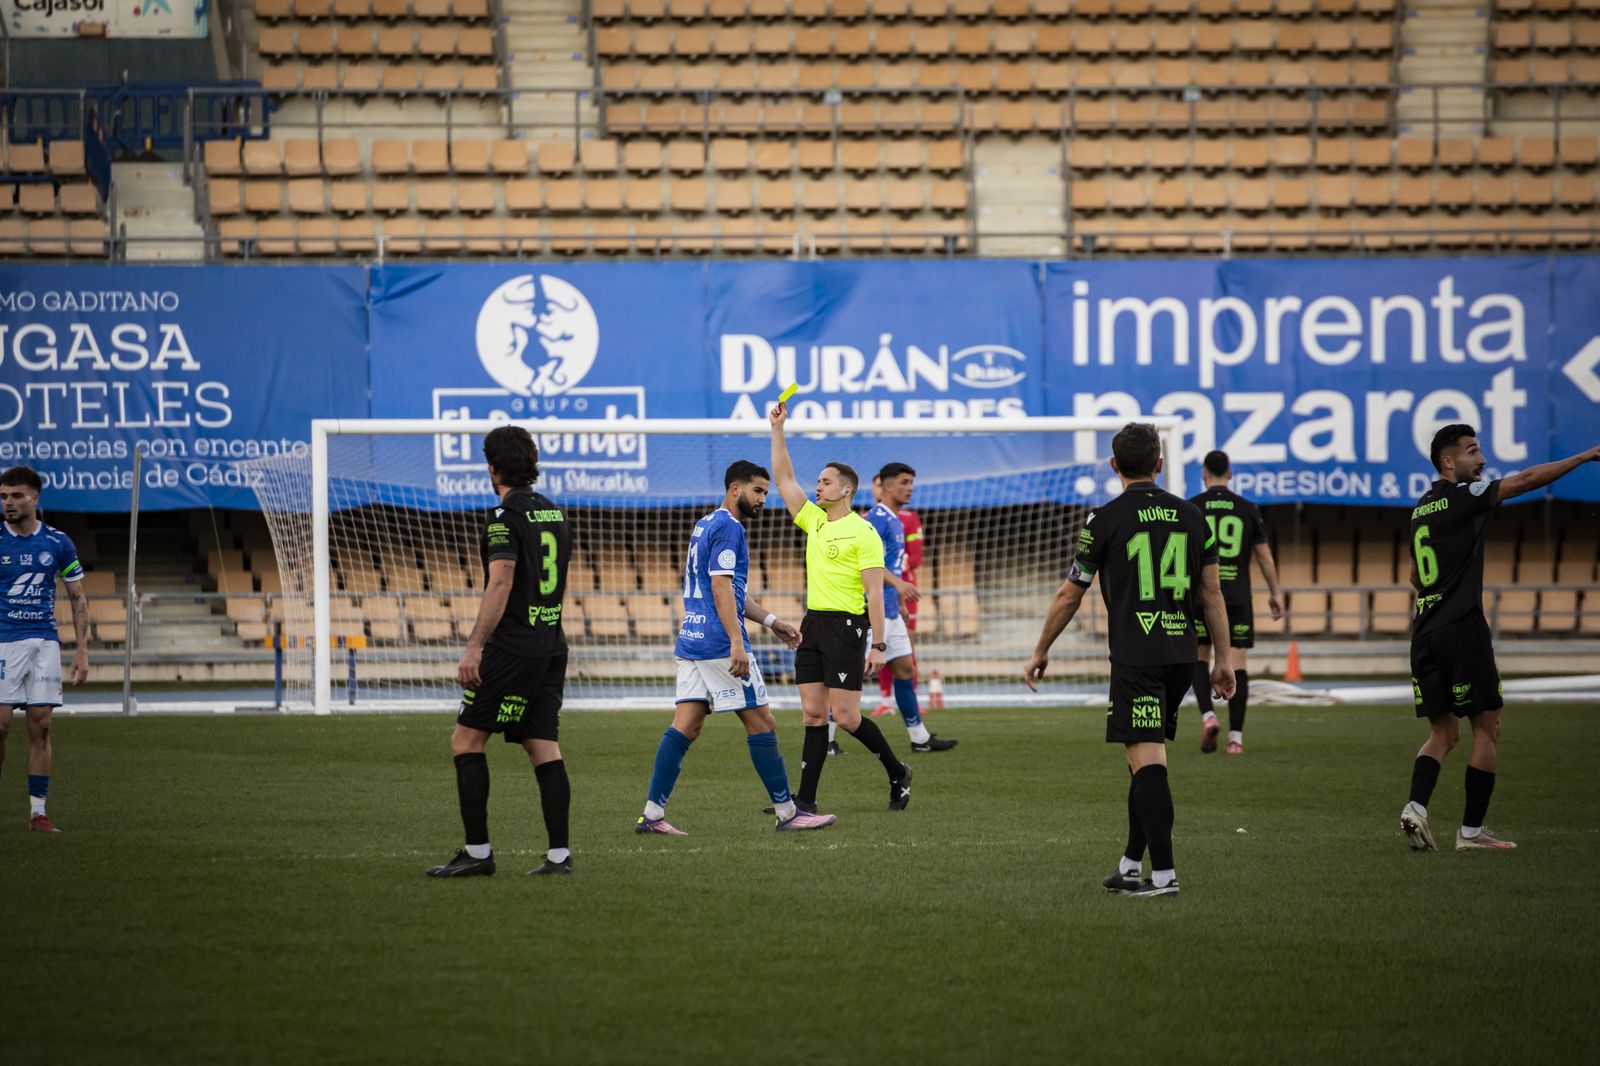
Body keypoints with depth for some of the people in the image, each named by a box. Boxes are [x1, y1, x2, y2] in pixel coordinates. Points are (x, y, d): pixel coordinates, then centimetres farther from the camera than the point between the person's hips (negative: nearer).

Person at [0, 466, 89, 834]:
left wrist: (82, 650, 3)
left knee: (41, 725, -1)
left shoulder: (58, 543, 3)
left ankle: (37, 811, 3)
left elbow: (78, 599, 10)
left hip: (45, 642, 2)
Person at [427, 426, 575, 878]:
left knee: (466, 740, -1)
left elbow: (501, 585, -21)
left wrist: (474, 646, -24)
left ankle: (477, 852, -4)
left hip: (512, 648, -8)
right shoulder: (554, 514, 14)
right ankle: (559, 854, 0)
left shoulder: (506, 516, -11)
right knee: (544, 748, 6)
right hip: (552, 645, 8)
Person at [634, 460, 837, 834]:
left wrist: (771, 621, 29)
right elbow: (720, 587, -19)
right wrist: (737, 642, -24)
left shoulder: (705, 525, 21)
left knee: (684, 726, 4)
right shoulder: (728, 528, -10)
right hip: (719, 645, -10)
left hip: (691, 644, 10)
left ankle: (652, 813, -2)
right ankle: (787, 813, 3)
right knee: (761, 724, -2)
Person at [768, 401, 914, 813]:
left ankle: (897, 774, 11)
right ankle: (805, 800, 2)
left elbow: (875, 591, -12)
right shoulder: (814, 520, 13)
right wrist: (777, 430, 8)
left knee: (845, 716, -8)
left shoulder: (863, 532, -8)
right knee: (814, 714, 3)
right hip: (813, 624, 7)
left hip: (845, 626, -7)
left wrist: (878, 644, -17)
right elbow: (784, 479, 15)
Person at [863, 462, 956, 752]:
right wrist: (898, 583, -35)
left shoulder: (894, 521, 17)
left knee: (905, 669, 11)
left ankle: (920, 738, 16)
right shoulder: (878, 517, -14)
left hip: (889, 608, 10)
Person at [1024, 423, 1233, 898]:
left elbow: (1070, 595, 1)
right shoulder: (1190, 516, 8)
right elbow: (1212, 593, 9)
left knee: (1147, 760, -9)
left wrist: (1041, 651, 13)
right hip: (1180, 654, 5)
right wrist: (1223, 659, 16)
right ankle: (1131, 866, 20)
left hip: (1135, 658, -5)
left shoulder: (1105, 519, -5)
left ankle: (1163, 873, -15)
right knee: (1146, 760, 16)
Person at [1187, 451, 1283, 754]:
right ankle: (1236, 737, 0)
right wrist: (1274, 593, 17)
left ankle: (1208, 716, -7)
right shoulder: (1247, 509, 3)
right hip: (1238, 598, 1)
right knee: (1238, 666, 3)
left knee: (1200, 659, 15)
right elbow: (1264, 555, 7)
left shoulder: (1191, 508, -1)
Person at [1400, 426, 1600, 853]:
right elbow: (1526, 479, -11)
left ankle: (1416, 806, -12)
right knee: (1487, 727, 2)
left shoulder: (1421, 509, 16)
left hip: (1425, 635, 7)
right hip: (1462, 630, -7)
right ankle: (1471, 830, 1)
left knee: (1443, 733, 11)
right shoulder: (1461, 497, -7)